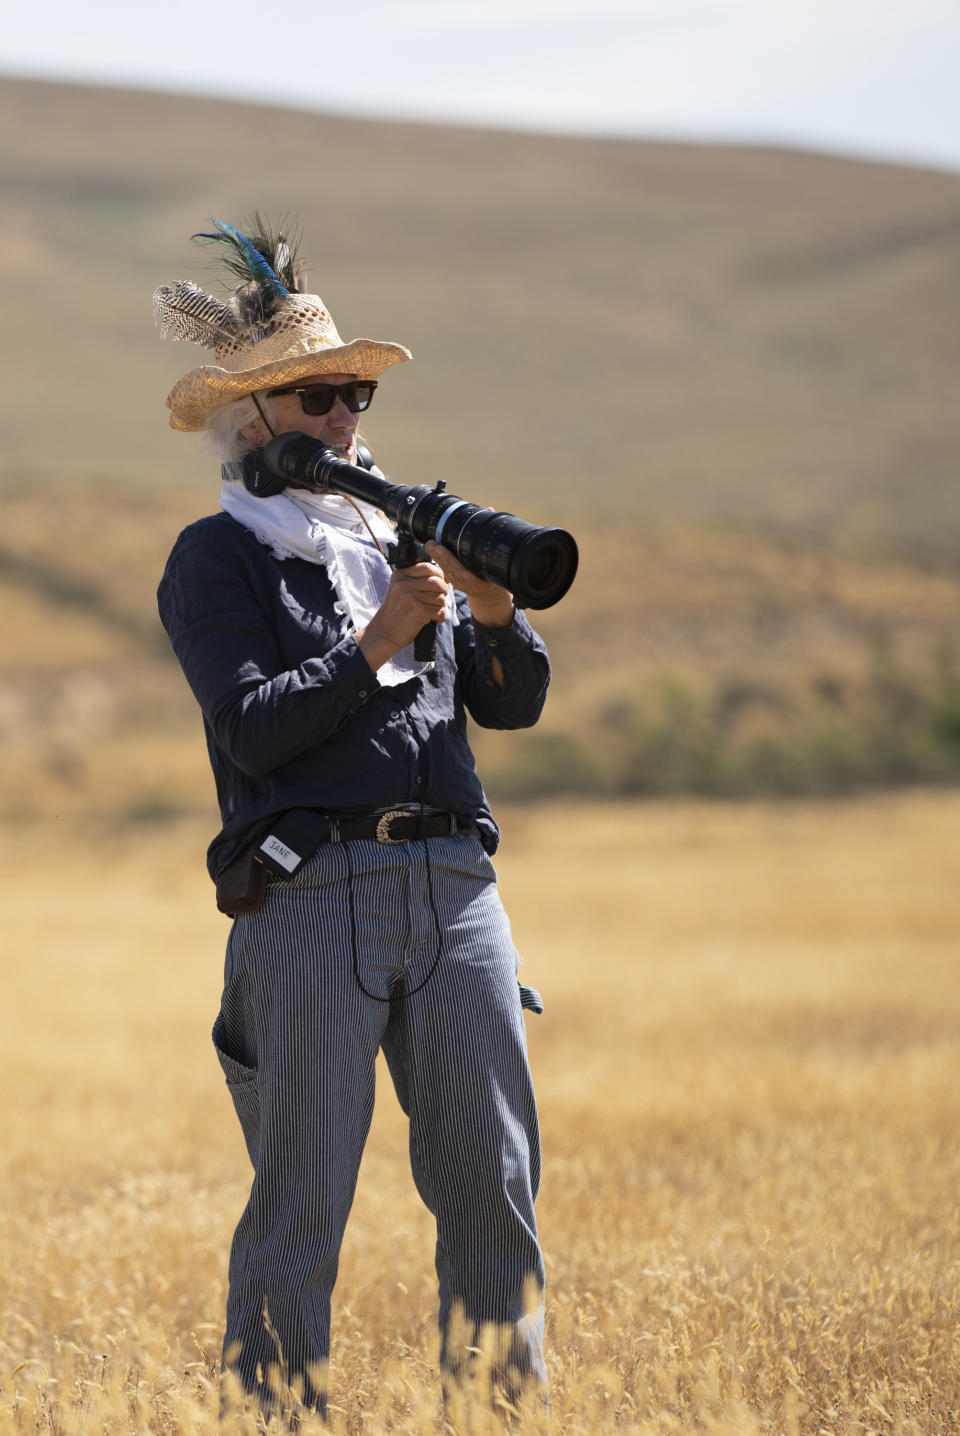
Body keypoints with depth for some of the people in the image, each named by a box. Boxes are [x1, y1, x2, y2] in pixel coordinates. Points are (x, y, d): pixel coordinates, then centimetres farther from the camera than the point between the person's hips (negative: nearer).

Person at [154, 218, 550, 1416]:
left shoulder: (395, 533, 21)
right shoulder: (217, 557, 5)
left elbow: (513, 704, 15)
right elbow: (254, 728, -9)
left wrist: (494, 614, -4)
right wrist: (378, 641, -14)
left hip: (454, 879, 5)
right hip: (313, 892, -5)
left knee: (495, 1178, 0)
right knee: (302, 1193, -4)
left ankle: (506, 1400, 6)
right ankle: (272, 1406, 4)